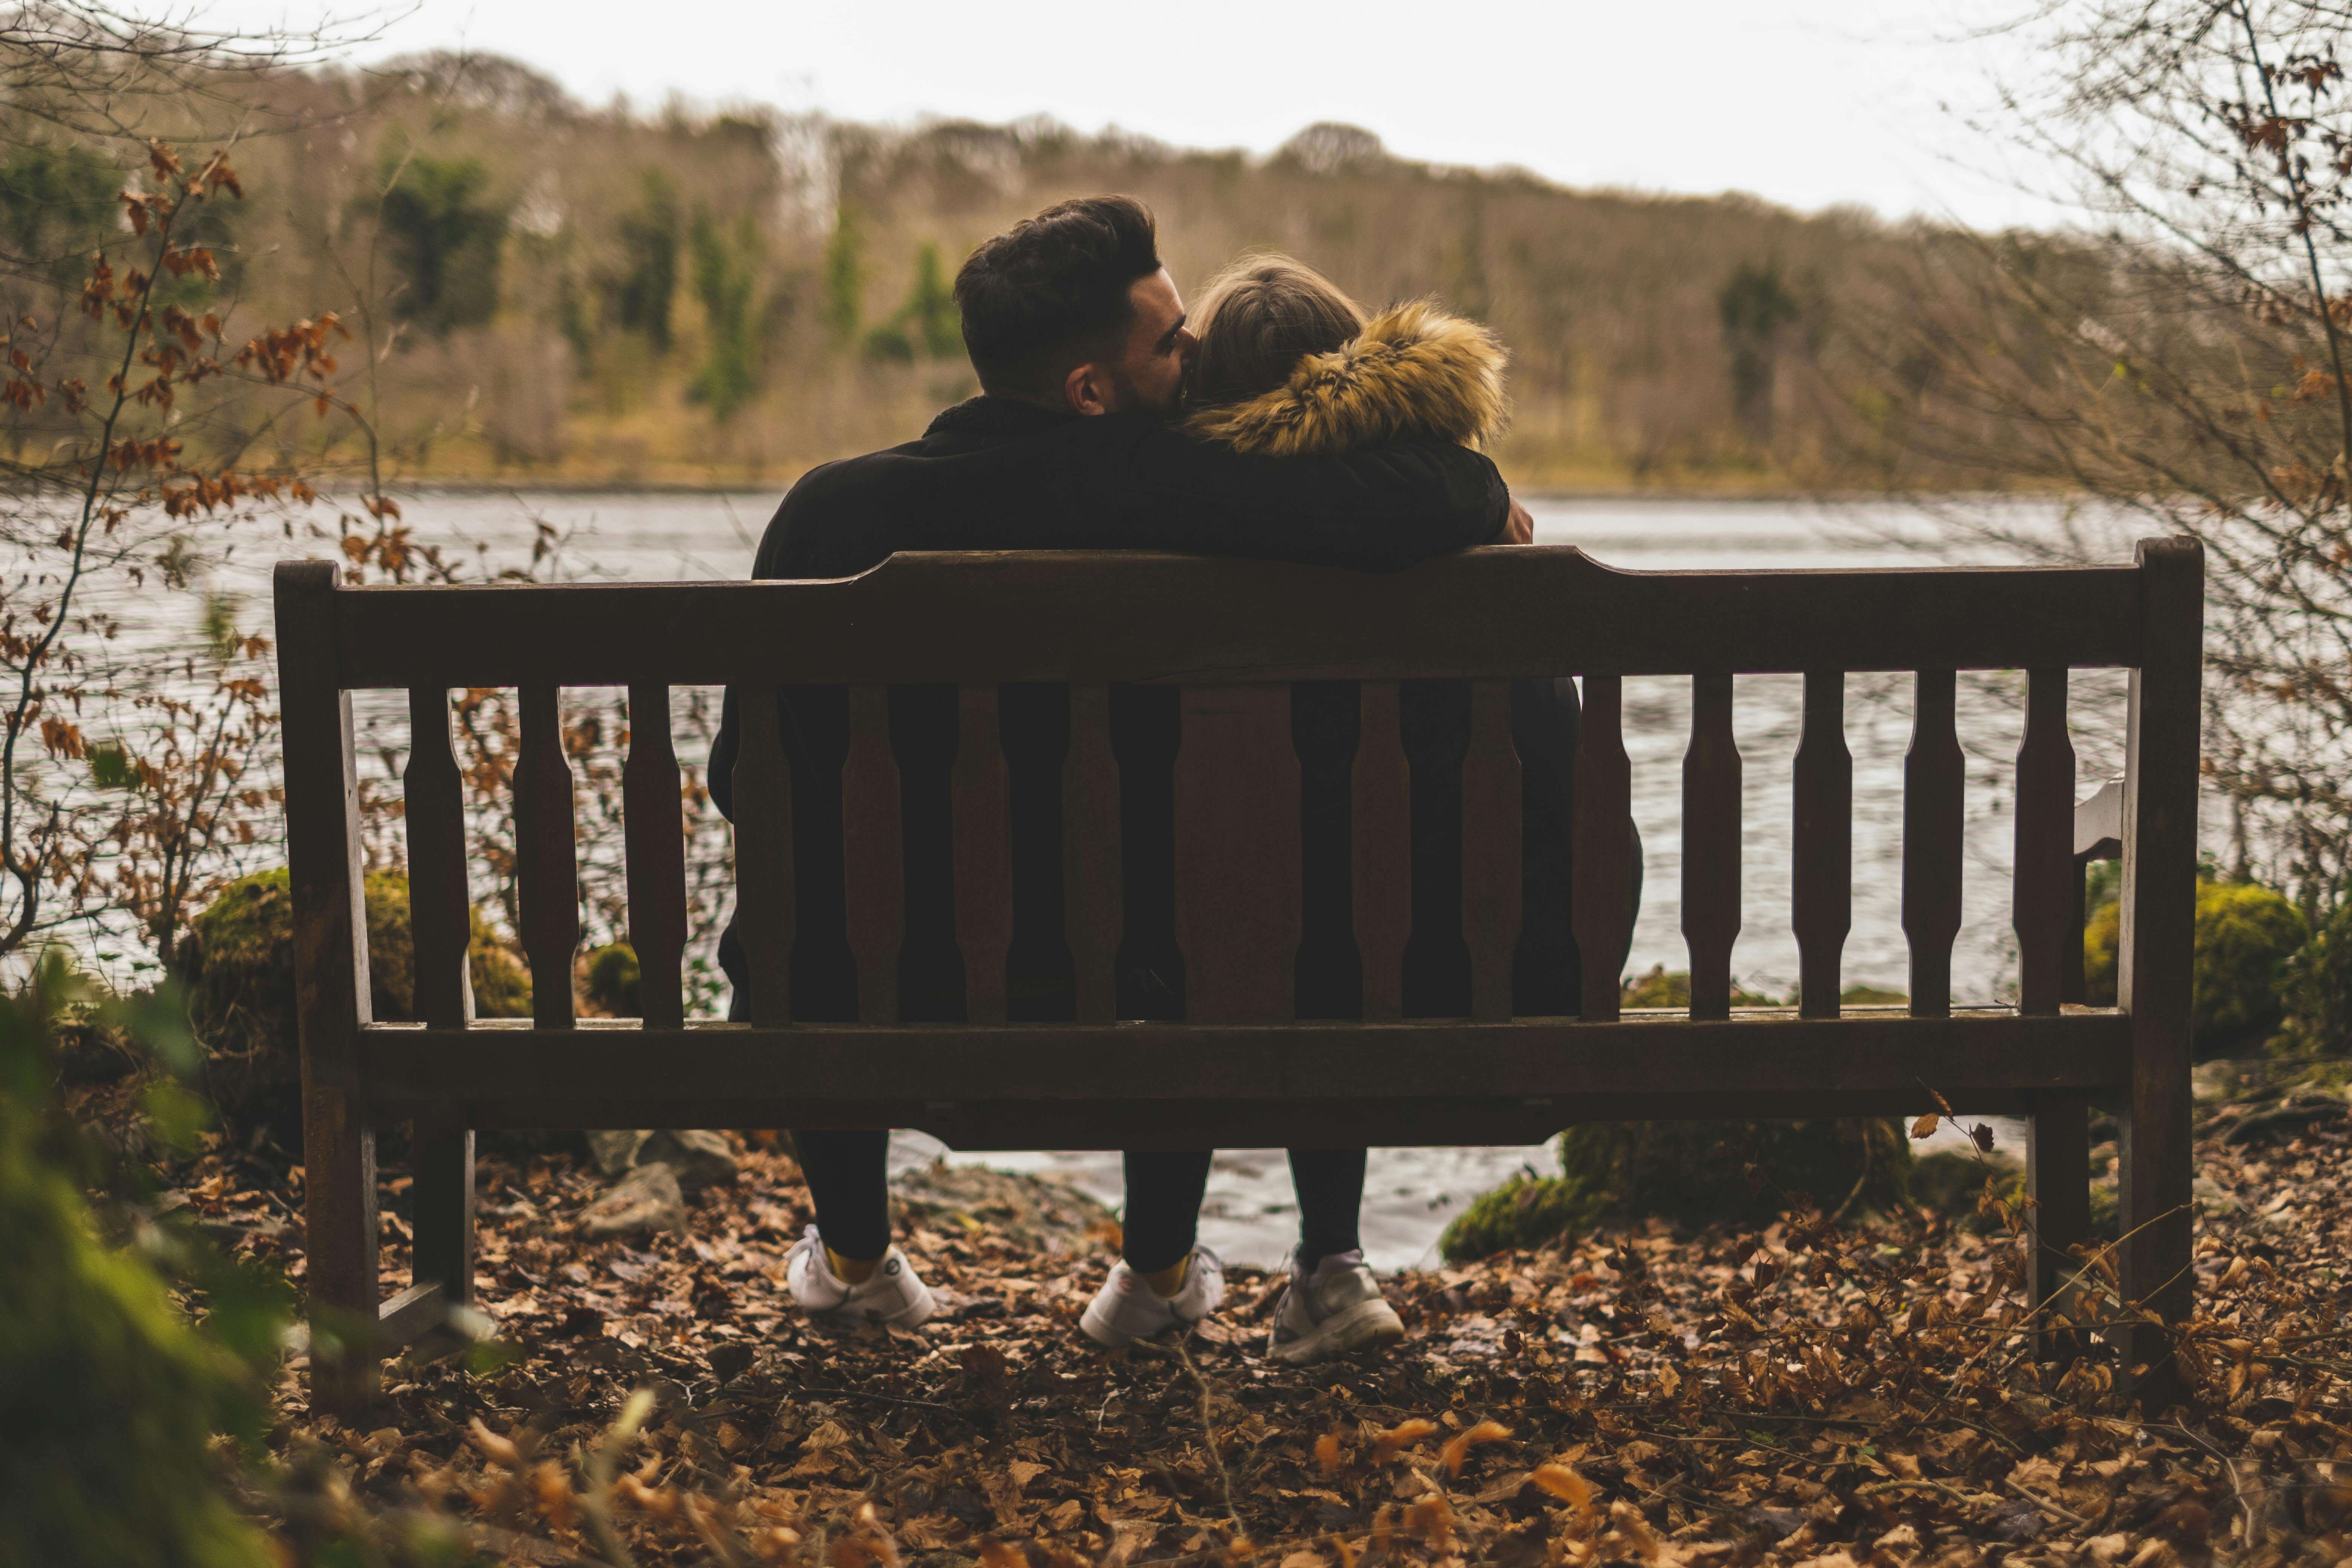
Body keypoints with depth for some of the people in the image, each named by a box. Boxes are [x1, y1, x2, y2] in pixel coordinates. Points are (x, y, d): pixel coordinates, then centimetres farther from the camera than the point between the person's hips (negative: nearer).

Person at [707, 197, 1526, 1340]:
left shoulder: (831, 507, -6)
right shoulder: (1162, 495, -16)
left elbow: (745, 775, 2)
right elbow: (1407, 507, -24)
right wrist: (1484, 491, 1)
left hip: (857, 1000, 2)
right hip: (1109, 997, -2)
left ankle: (853, 1256, 50)